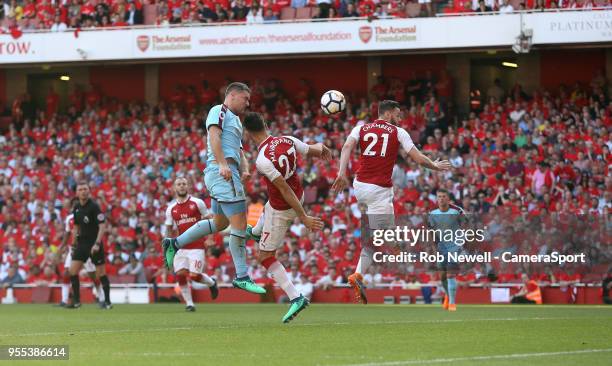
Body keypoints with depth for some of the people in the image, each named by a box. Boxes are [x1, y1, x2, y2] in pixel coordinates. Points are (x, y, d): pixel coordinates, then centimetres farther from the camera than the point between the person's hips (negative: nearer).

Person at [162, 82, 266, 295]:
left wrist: (245, 170, 5)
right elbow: (214, 135, -16)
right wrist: (222, 164, -27)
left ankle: (174, 244, 23)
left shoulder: (234, 120, 28)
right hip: (222, 172, -11)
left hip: (228, 172, 11)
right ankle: (242, 277, -8)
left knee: (220, 223, 20)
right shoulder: (219, 111, -1)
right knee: (239, 224, -10)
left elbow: (239, 151, 25)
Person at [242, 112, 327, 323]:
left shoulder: (262, 160, -33)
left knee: (265, 257, 5)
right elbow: (315, 150, 2)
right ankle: (257, 232, 76)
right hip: (299, 196, 7)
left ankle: (296, 298, -2)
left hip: (281, 209, -7)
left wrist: (304, 218, -25)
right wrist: (322, 147, 29)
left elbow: (285, 190, -31)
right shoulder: (288, 140, -15)